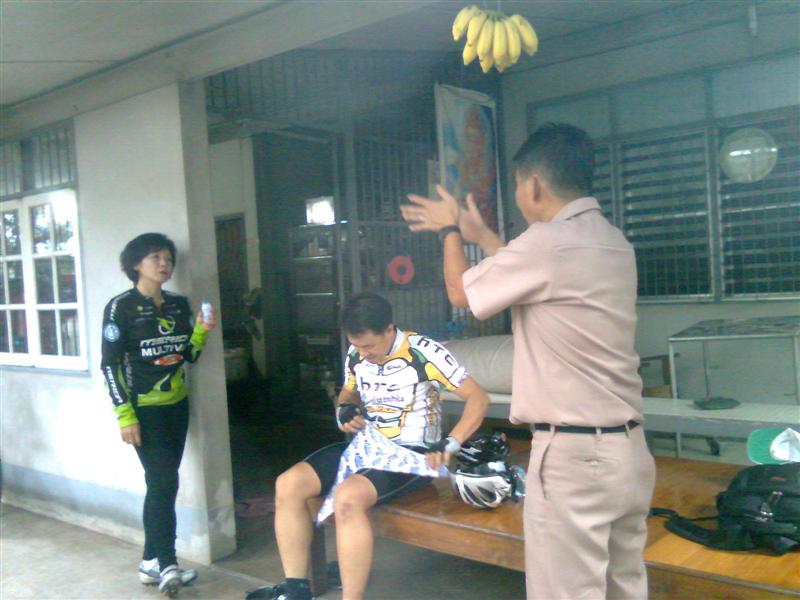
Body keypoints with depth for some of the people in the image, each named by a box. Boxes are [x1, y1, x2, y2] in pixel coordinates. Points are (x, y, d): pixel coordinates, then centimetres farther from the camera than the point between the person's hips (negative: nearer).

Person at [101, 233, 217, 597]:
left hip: (176, 405, 6)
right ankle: (167, 566, -2)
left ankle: (151, 563, 20)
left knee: (162, 485, 10)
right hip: (144, 409, -6)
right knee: (164, 483, -11)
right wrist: (125, 416, -16)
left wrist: (202, 331, -9)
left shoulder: (179, 304, 7)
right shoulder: (121, 307, -9)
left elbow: (190, 355, 11)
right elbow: (110, 364, -11)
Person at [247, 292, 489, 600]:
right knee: (288, 485, -10)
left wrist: (449, 444, -24)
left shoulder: (425, 353, -16)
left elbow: (478, 398, -14)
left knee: (348, 497, -35)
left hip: (411, 452, -7)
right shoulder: (356, 354, 4)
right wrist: (344, 410, 0)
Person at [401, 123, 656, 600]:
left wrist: (451, 230, 17)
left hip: (574, 455, -9)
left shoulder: (548, 242, -16)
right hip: (629, 449, 9)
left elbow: (461, 291, 0)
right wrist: (479, 234, 33)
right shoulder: (614, 242, 10)